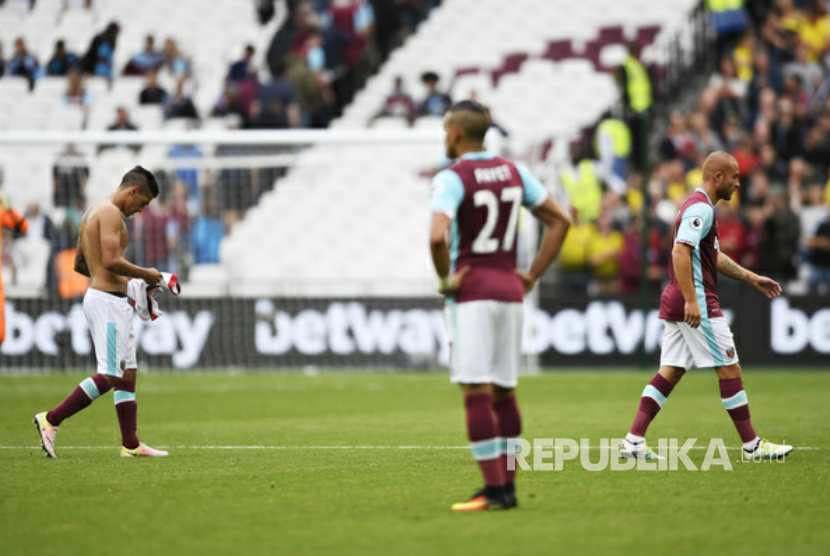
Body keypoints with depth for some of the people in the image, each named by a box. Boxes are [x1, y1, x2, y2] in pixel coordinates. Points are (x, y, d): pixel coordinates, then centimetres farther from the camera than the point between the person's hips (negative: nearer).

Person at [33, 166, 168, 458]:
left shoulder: (93, 212, 19)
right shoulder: (111, 213, -12)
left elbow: (80, 264, 24)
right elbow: (111, 260, -24)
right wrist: (145, 274, -10)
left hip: (112, 301, 11)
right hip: (107, 300, -11)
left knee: (128, 373, 10)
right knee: (110, 375, -10)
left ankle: (131, 444, 10)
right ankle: (50, 420, -10)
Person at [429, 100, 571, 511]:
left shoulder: (452, 178, -11)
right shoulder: (513, 171, 9)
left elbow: (437, 236, -27)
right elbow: (560, 220, 13)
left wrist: (445, 279, -11)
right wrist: (532, 276, 12)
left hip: (471, 294, -7)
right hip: (510, 292, 7)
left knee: (476, 393, -6)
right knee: (503, 392, 11)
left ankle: (494, 490, -10)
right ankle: (507, 486, 12)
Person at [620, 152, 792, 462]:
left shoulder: (699, 207, 19)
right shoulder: (701, 208, -14)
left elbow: (714, 257, 30)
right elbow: (681, 251, -25)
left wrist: (752, 278, 29)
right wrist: (691, 300, -29)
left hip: (676, 303, 10)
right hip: (696, 302, -10)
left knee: (669, 373, 6)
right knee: (729, 369, -3)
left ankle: (634, 440, 0)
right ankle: (751, 445, 2)